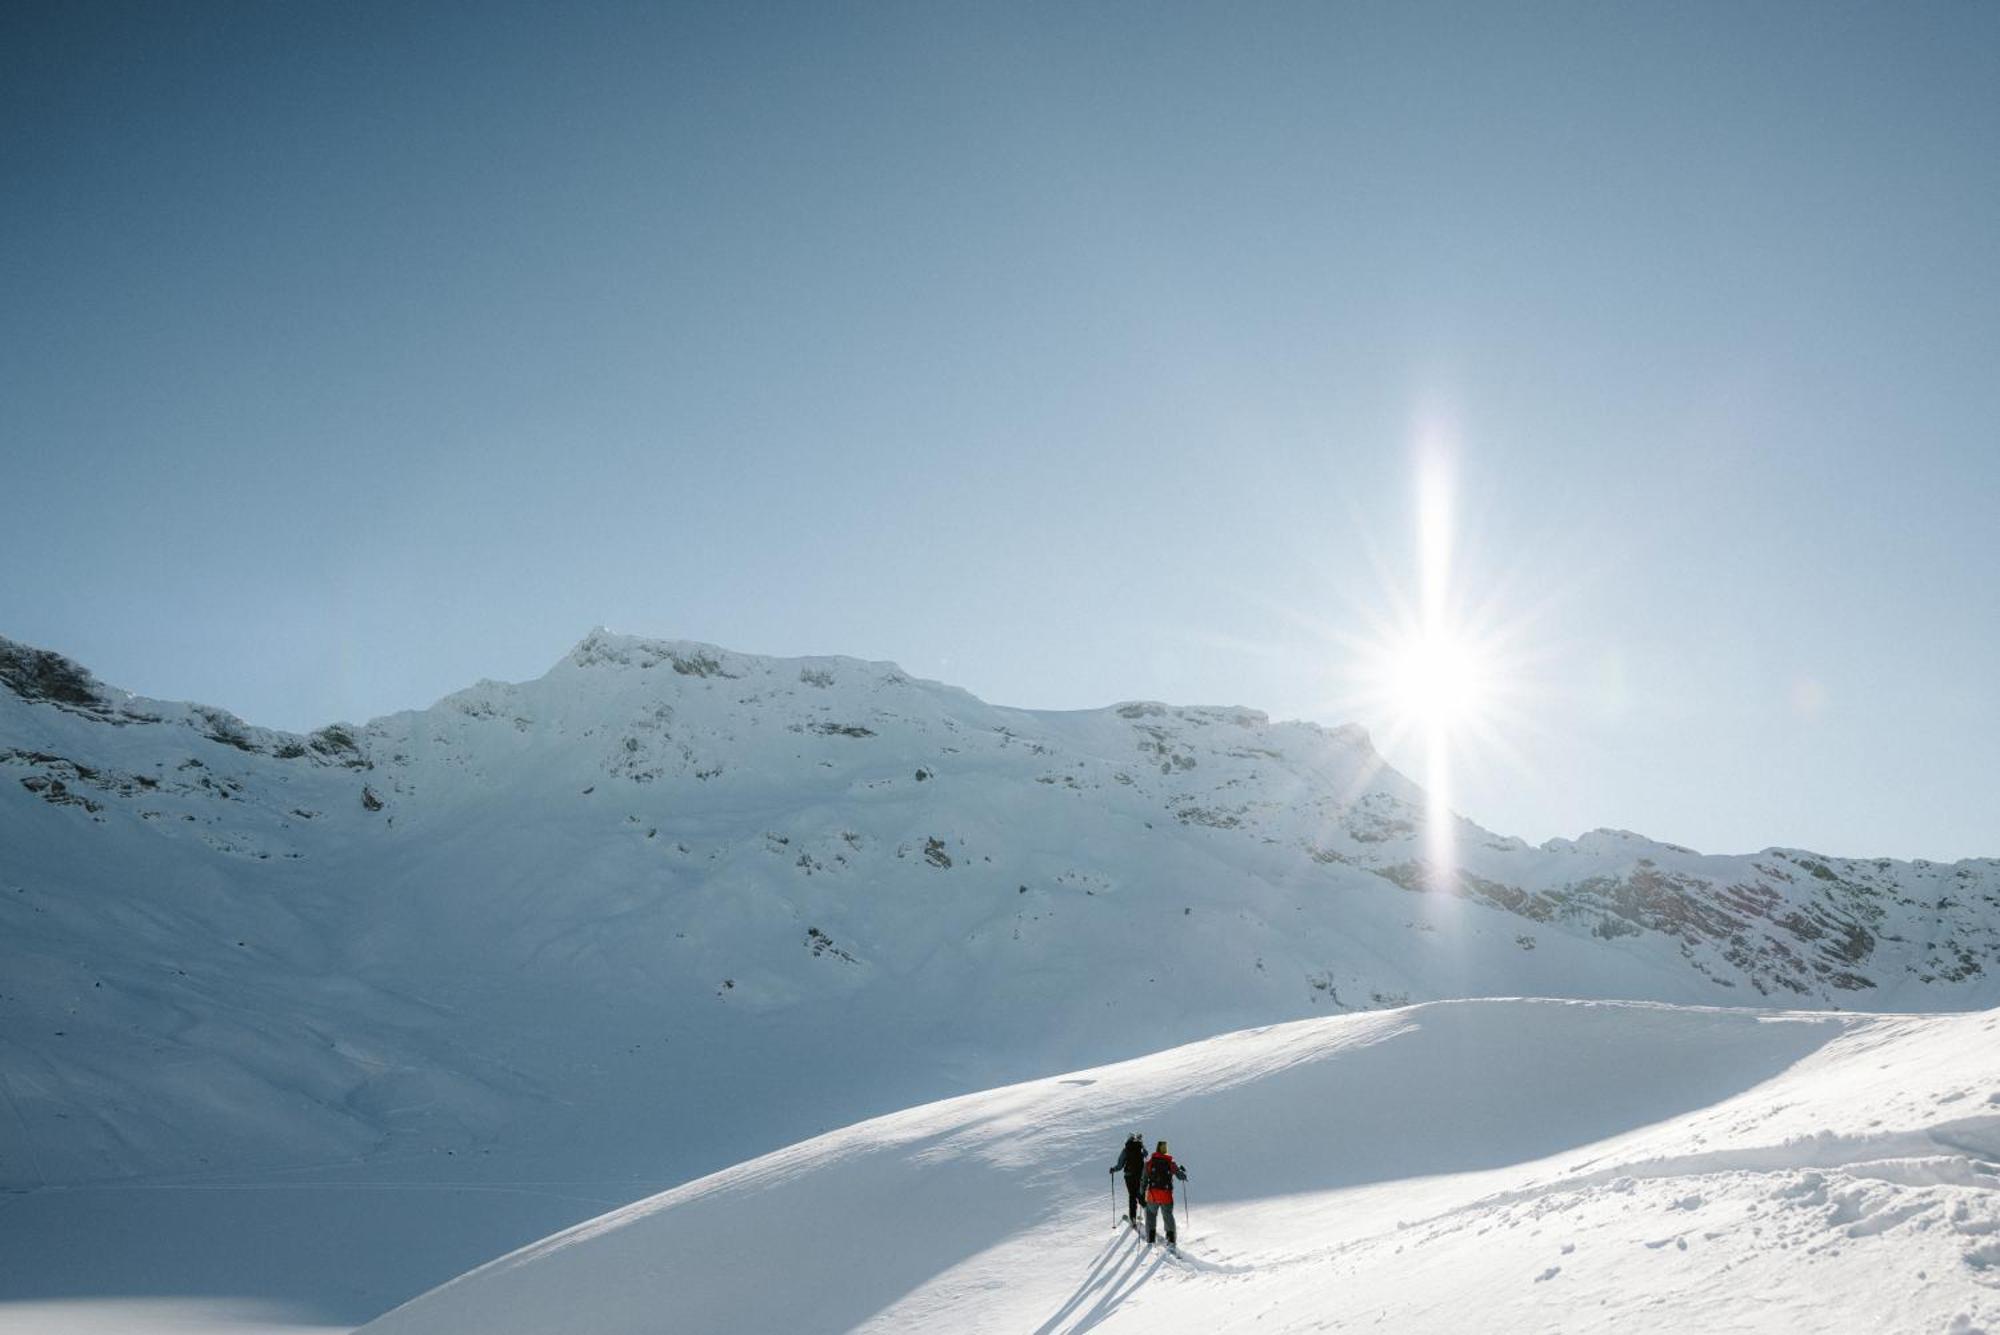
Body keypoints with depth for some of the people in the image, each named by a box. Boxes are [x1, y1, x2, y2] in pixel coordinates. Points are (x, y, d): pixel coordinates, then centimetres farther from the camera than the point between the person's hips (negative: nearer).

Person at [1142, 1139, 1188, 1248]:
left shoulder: (1149, 1162, 1)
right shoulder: (1171, 1163, 0)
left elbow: (1144, 1179, 1)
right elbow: (1182, 1176, 3)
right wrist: (1183, 1171, 26)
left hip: (1152, 1194, 0)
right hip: (1167, 1195, 0)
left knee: (1151, 1215, 20)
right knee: (1169, 1217, 19)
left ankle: (1150, 1240, 13)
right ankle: (1171, 1240, 8)